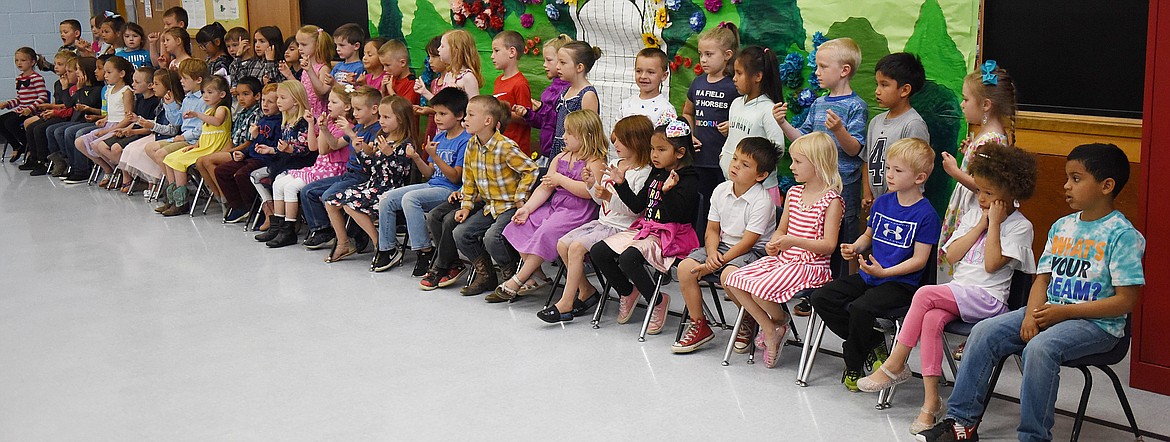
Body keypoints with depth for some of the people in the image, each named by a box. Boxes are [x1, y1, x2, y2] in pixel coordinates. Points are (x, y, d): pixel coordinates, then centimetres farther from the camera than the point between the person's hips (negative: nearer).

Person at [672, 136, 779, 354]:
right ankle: (698, 325, 1)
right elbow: (712, 229, 6)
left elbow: (748, 242, -19)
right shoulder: (721, 191, 2)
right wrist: (712, 253, -14)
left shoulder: (762, 201, -18)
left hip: (753, 251, -7)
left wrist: (719, 262, -20)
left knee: (729, 274, -36)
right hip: (724, 245, 7)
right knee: (685, 267, -13)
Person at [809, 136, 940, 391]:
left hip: (901, 282, -8)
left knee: (860, 308, -32)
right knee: (822, 298, -9)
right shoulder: (882, 203, 10)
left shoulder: (925, 214, -11)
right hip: (868, 275, 8)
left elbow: (919, 259, -12)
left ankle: (853, 366, -4)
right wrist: (854, 248, 2)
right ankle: (873, 344, 1)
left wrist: (885, 272, -21)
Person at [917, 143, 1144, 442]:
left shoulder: (1123, 234, -10)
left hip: (1097, 323, -7)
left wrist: (1064, 311, -17)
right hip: (1050, 312, 7)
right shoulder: (1062, 226, 13)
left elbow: (1125, 300, -14)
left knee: (1039, 348, -34)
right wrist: (1032, 313, -9)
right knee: (985, 331, -10)